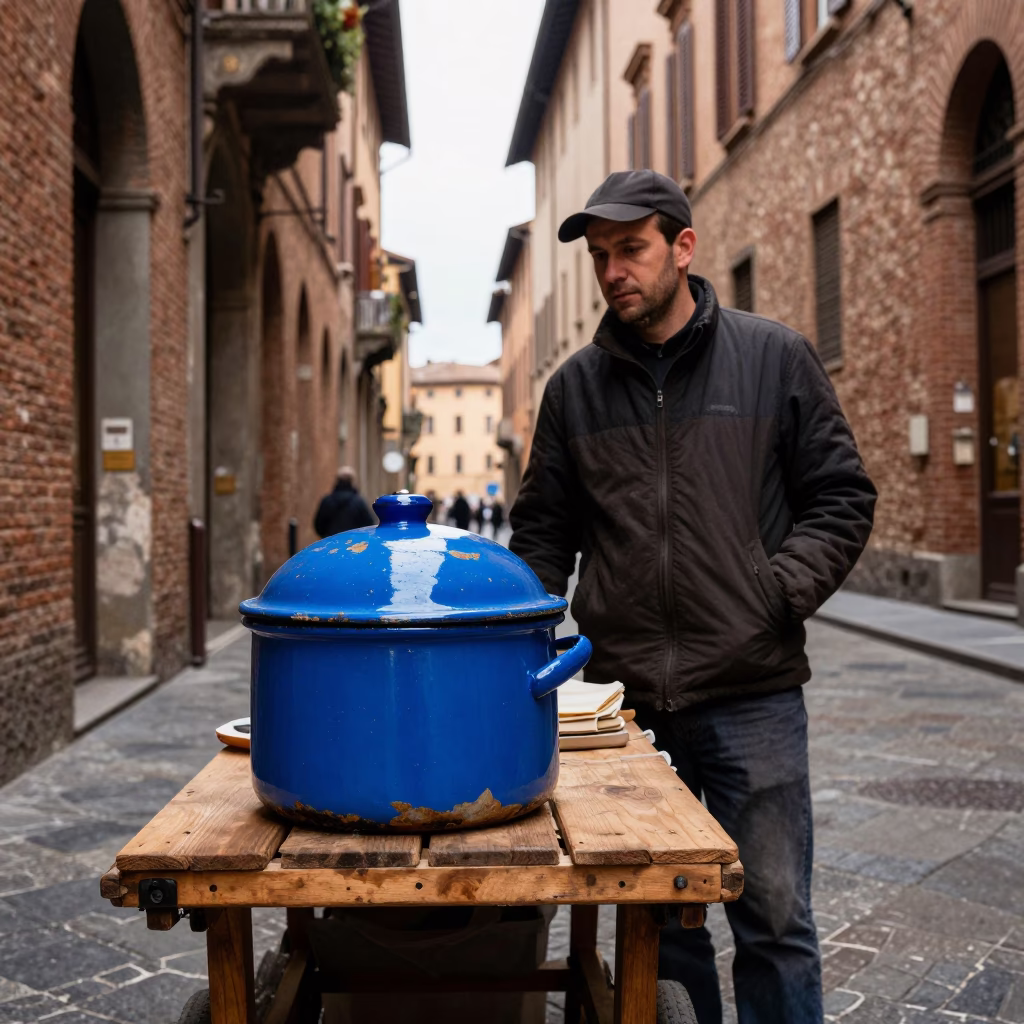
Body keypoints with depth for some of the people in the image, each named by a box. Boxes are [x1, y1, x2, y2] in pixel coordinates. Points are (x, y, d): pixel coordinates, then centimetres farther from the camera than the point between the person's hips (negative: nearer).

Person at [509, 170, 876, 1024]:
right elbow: (545, 532, 13)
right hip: (626, 697, 2)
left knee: (775, 920, 5)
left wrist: (780, 592, -11)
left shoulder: (776, 359, 3)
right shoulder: (575, 386, 9)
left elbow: (841, 498, 3)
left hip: (752, 695, -2)